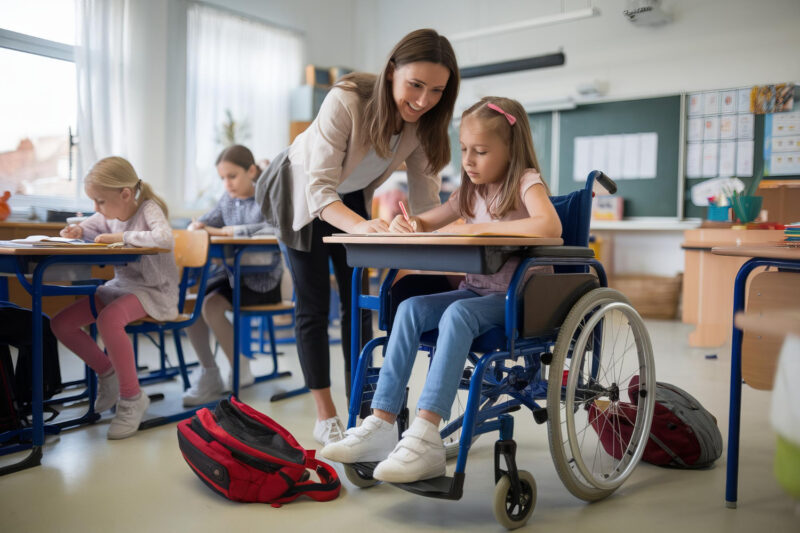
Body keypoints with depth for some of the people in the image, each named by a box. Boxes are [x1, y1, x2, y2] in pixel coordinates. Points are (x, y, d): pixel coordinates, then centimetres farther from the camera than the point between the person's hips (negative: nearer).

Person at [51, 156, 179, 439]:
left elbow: (165, 238, -36)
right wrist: (78, 230, 1)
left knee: (108, 319, -35)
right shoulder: (110, 214, 5)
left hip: (154, 290, -8)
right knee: (61, 323, -2)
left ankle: (131, 397, -18)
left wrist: (121, 236, -29)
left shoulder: (148, 209, -15)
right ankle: (107, 372, 19)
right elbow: (92, 227, 26)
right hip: (120, 285, 8)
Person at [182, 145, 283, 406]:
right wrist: (197, 226, -6)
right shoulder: (228, 199, 11)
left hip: (263, 279, -7)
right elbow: (210, 220, 20)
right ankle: (209, 375, -1)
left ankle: (240, 371, -6)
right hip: (234, 274, 7)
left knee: (212, 305, -25)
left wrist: (224, 230, -29)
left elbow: (273, 229, -28)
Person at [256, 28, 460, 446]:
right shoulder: (345, 101, -36)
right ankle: (326, 418, 9)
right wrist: (360, 225, -60)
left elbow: (426, 199, -20)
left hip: (351, 198, 5)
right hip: (302, 195, -5)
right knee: (314, 306, -1)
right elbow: (320, 187, -40)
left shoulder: (424, 123, -20)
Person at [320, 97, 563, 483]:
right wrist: (407, 224, -4)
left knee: (457, 313, -35)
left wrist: (478, 228, -26)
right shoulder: (470, 191, 14)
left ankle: (425, 437, -37)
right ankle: (381, 425, -21)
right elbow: (426, 223, 21)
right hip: (477, 290, 7)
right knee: (411, 308, -19)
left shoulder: (526, 182, -7)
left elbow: (550, 226, -29)